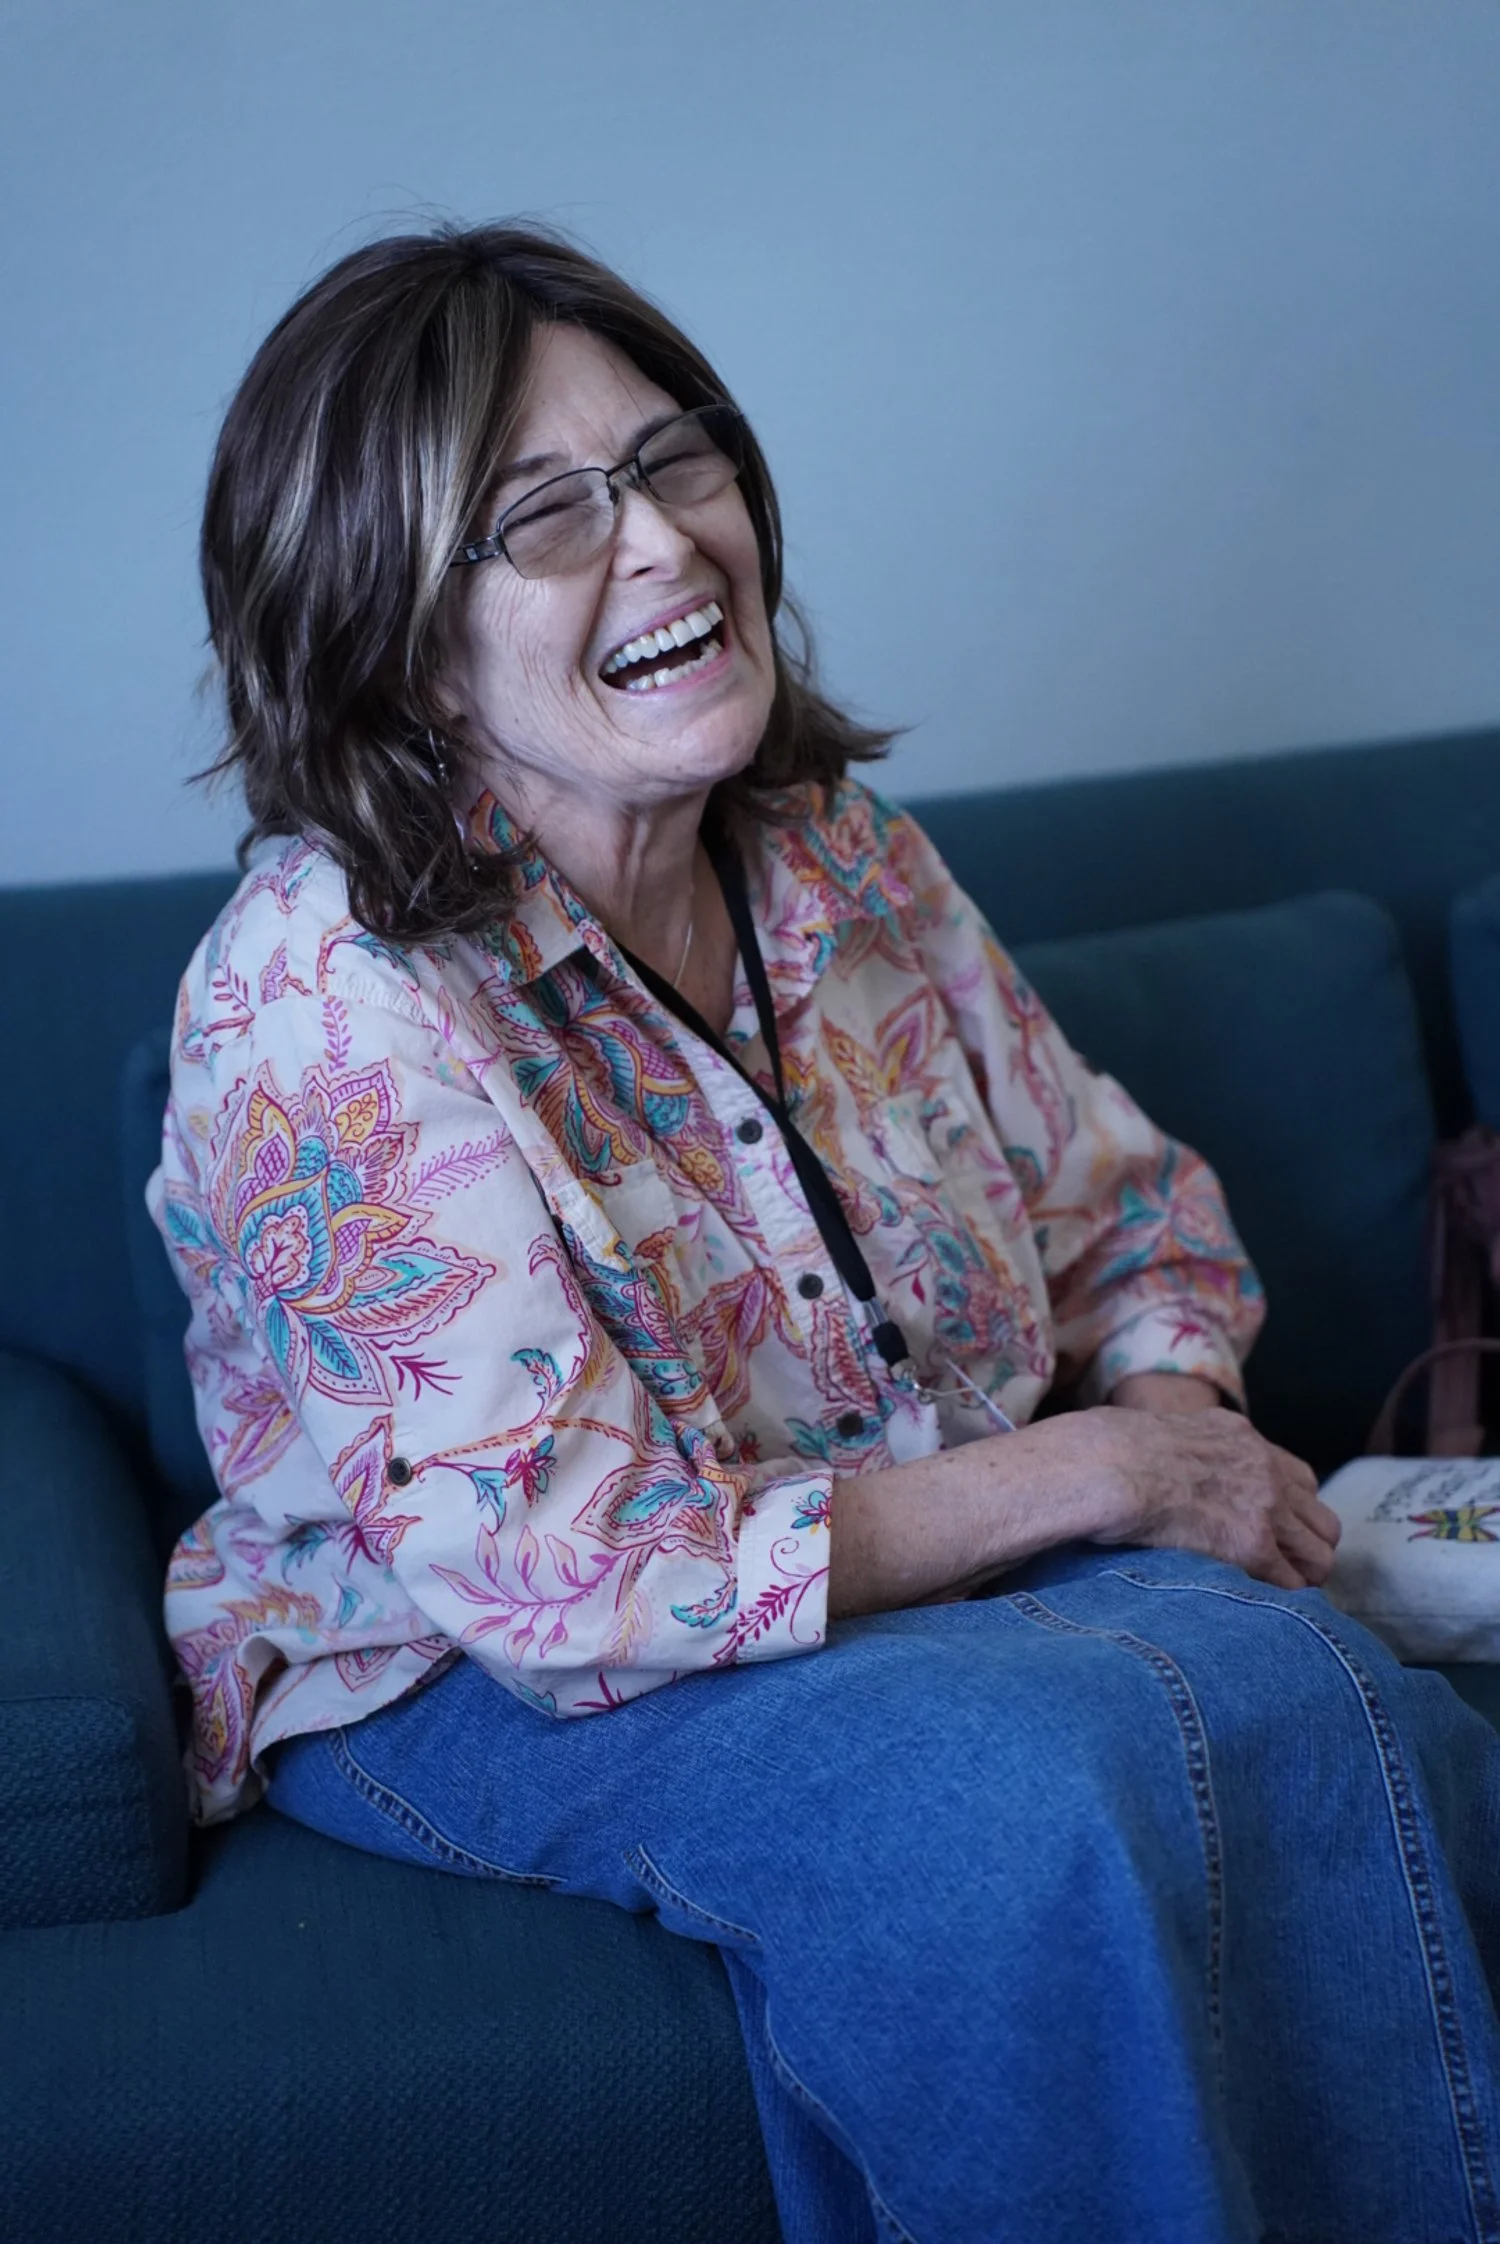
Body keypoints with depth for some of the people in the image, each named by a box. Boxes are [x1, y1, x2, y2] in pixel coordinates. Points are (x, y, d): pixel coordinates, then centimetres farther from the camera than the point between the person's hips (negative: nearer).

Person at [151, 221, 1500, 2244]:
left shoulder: (836, 847, -1)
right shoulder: (320, 998, -21)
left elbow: (1126, 1210, 12)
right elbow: (578, 1575, -24)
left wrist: (1175, 1403, -11)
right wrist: (1095, 1474, -19)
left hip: (944, 1562, 6)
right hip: (468, 1678, -5)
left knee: (1294, 1682, -23)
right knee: (1007, 1789, -32)